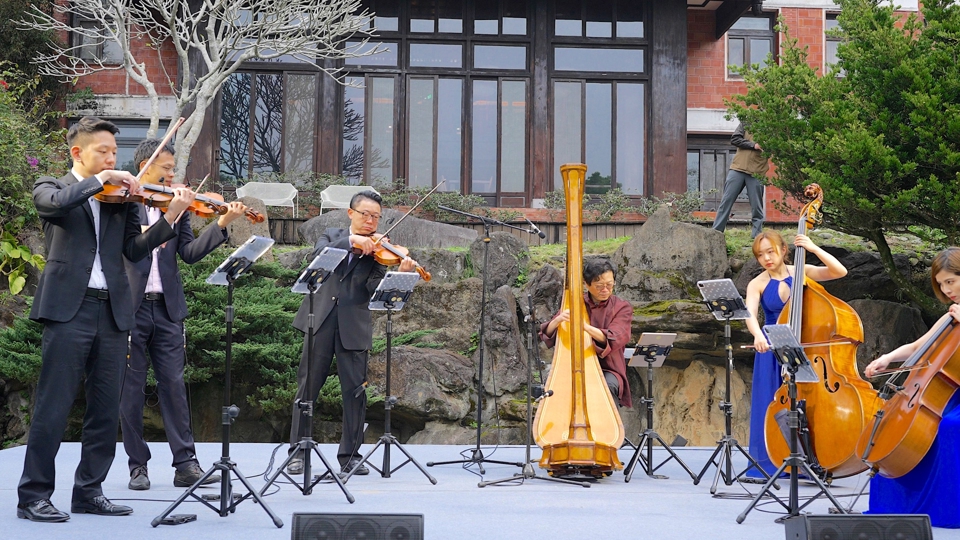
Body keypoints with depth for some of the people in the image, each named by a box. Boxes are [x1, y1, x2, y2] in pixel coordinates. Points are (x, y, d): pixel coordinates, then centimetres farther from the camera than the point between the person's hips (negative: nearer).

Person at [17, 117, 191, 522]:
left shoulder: (122, 198, 16)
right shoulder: (52, 188, 7)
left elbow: (135, 250, 4)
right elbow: (55, 202, -19)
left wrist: (170, 217, -8)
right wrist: (101, 180, -15)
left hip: (111, 311, 5)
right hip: (68, 308, -4)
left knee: (106, 409, 7)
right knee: (53, 407, -4)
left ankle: (88, 491, 18)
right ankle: (33, 496, 4)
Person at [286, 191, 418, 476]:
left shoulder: (378, 250, 8)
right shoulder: (332, 236, 13)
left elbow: (374, 288, -8)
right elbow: (319, 255, -10)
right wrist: (351, 241, -21)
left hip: (353, 325, 0)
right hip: (321, 320, 0)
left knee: (355, 390, 0)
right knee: (307, 386, 2)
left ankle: (350, 455, 10)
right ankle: (298, 451, 12)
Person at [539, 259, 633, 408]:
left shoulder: (622, 307, 1)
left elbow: (614, 339, -17)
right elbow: (547, 333, 0)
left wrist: (585, 326, -36)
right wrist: (557, 320, -25)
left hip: (608, 370, -1)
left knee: (608, 386, -33)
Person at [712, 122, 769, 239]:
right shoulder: (745, 124, 10)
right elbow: (734, 139, -1)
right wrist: (753, 145, -11)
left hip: (756, 173, 0)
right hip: (738, 169, 0)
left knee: (757, 207, 1)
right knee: (726, 201, 0)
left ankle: (756, 236, 7)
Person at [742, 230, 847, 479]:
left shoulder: (802, 272, 1)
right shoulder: (757, 284, -3)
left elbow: (840, 271, -9)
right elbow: (750, 315, -20)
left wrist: (813, 248, -18)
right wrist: (758, 335, -40)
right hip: (772, 351, 0)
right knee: (771, 406, 0)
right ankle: (767, 463, 8)